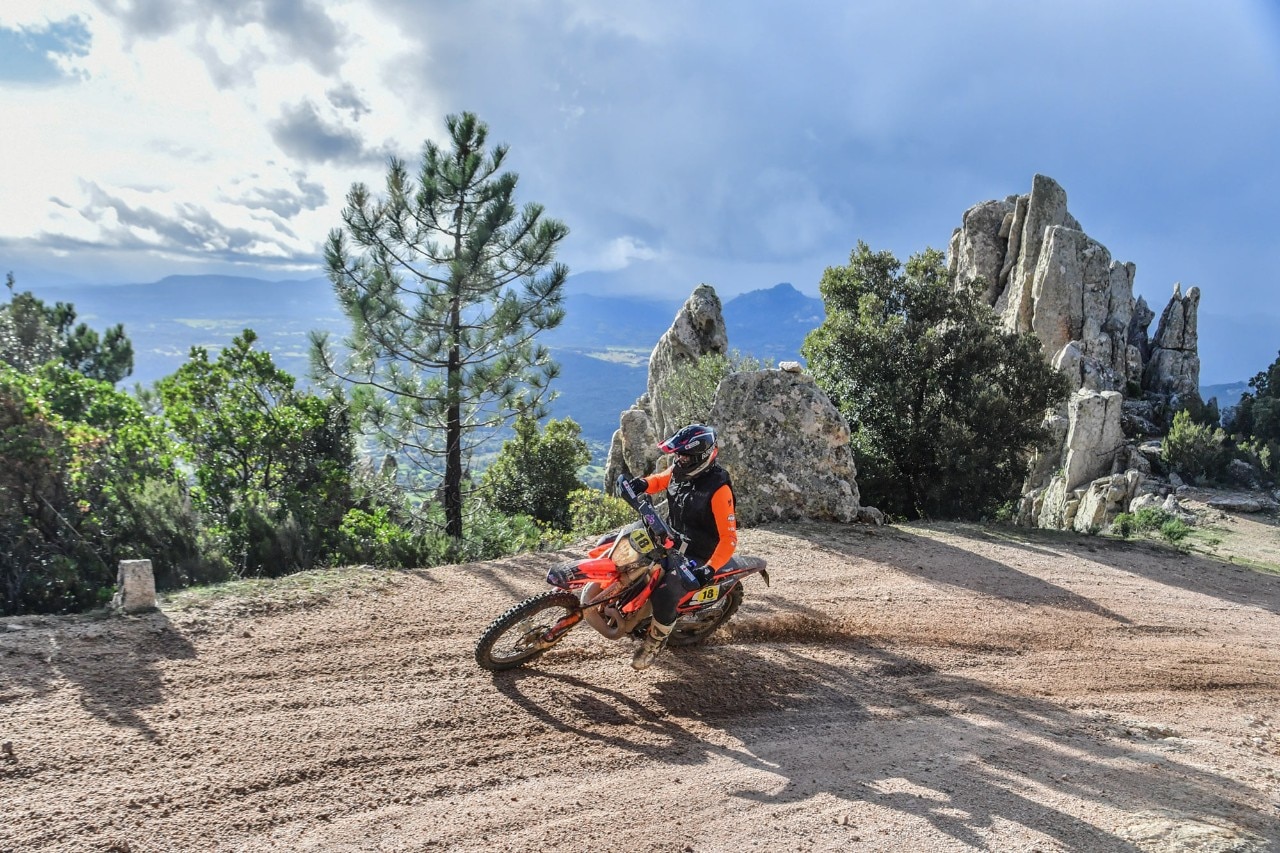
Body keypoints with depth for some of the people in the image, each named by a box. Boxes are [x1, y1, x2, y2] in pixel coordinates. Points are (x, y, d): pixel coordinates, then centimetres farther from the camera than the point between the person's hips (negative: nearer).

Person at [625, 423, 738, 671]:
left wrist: (710, 569, -38)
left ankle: (654, 644, -2)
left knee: (665, 595, -28)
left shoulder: (718, 488, -25)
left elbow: (729, 538, -26)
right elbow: (660, 479, 20)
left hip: (697, 555, -8)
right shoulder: (680, 471, -4)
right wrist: (642, 484, -4)